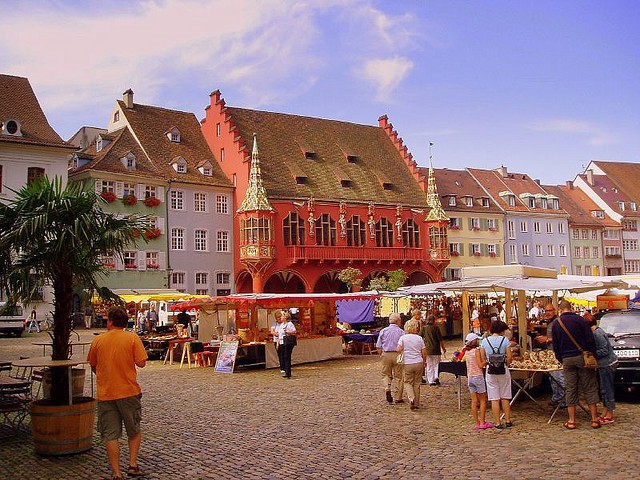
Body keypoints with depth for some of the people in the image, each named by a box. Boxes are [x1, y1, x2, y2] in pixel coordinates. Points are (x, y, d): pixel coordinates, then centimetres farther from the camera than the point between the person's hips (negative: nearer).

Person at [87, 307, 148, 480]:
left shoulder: (98, 340, 1)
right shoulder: (132, 338, -6)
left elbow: (93, 365, 12)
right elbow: (141, 363, -11)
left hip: (105, 393, 1)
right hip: (129, 391, -1)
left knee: (110, 435, 6)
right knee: (134, 431, 18)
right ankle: (133, 465, 14)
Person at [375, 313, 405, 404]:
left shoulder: (383, 331, 3)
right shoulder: (401, 332, -4)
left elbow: (378, 346, 2)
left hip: (386, 354, 2)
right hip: (397, 355, -2)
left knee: (386, 374, 16)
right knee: (398, 376, 7)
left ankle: (387, 388, -9)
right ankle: (397, 397, 11)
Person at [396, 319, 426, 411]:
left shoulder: (403, 338, -4)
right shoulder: (419, 338, 4)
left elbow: (399, 349, -15)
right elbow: (424, 352, 5)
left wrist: (397, 349, 8)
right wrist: (424, 362, 19)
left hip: (407, 364, -2)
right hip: (419, 363, 2)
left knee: (407, 382, 9)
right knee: (417, 383, 11)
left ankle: (411, 398, -15)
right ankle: (416, 403, 16)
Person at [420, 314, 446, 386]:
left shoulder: (424, 328, 2)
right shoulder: (436, 327, -6)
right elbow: (440, 339, -5)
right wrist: (443, 348, 5)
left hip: (427, 349, 2)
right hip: (436, 349, -2)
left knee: (429, 366, 9)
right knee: (436, 364, 13)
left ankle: (431, 381, 9)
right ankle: (436, 377, -5)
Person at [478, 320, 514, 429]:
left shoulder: (484, 341, 0)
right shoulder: (505, 340, -6)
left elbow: (482, 360, 0)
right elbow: (509, 358, -7)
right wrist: (506, 365, 10)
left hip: (490, 372, 1)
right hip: (503, 371, 0)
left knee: (494, 399, 5)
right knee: (505, 398, 13)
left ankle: (497, 423, 7)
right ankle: (508, 421, 19)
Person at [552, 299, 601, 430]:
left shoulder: (556, 324, 6)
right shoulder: (579, 320, -4)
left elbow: (555, 346, 11)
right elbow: (590, 340, -5)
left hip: (567, 360, 2)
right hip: (582, 357, -2)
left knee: (570, 389, 7)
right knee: (590, 388, 5)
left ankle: (571, 421, 8)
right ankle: (595, 420, 6)